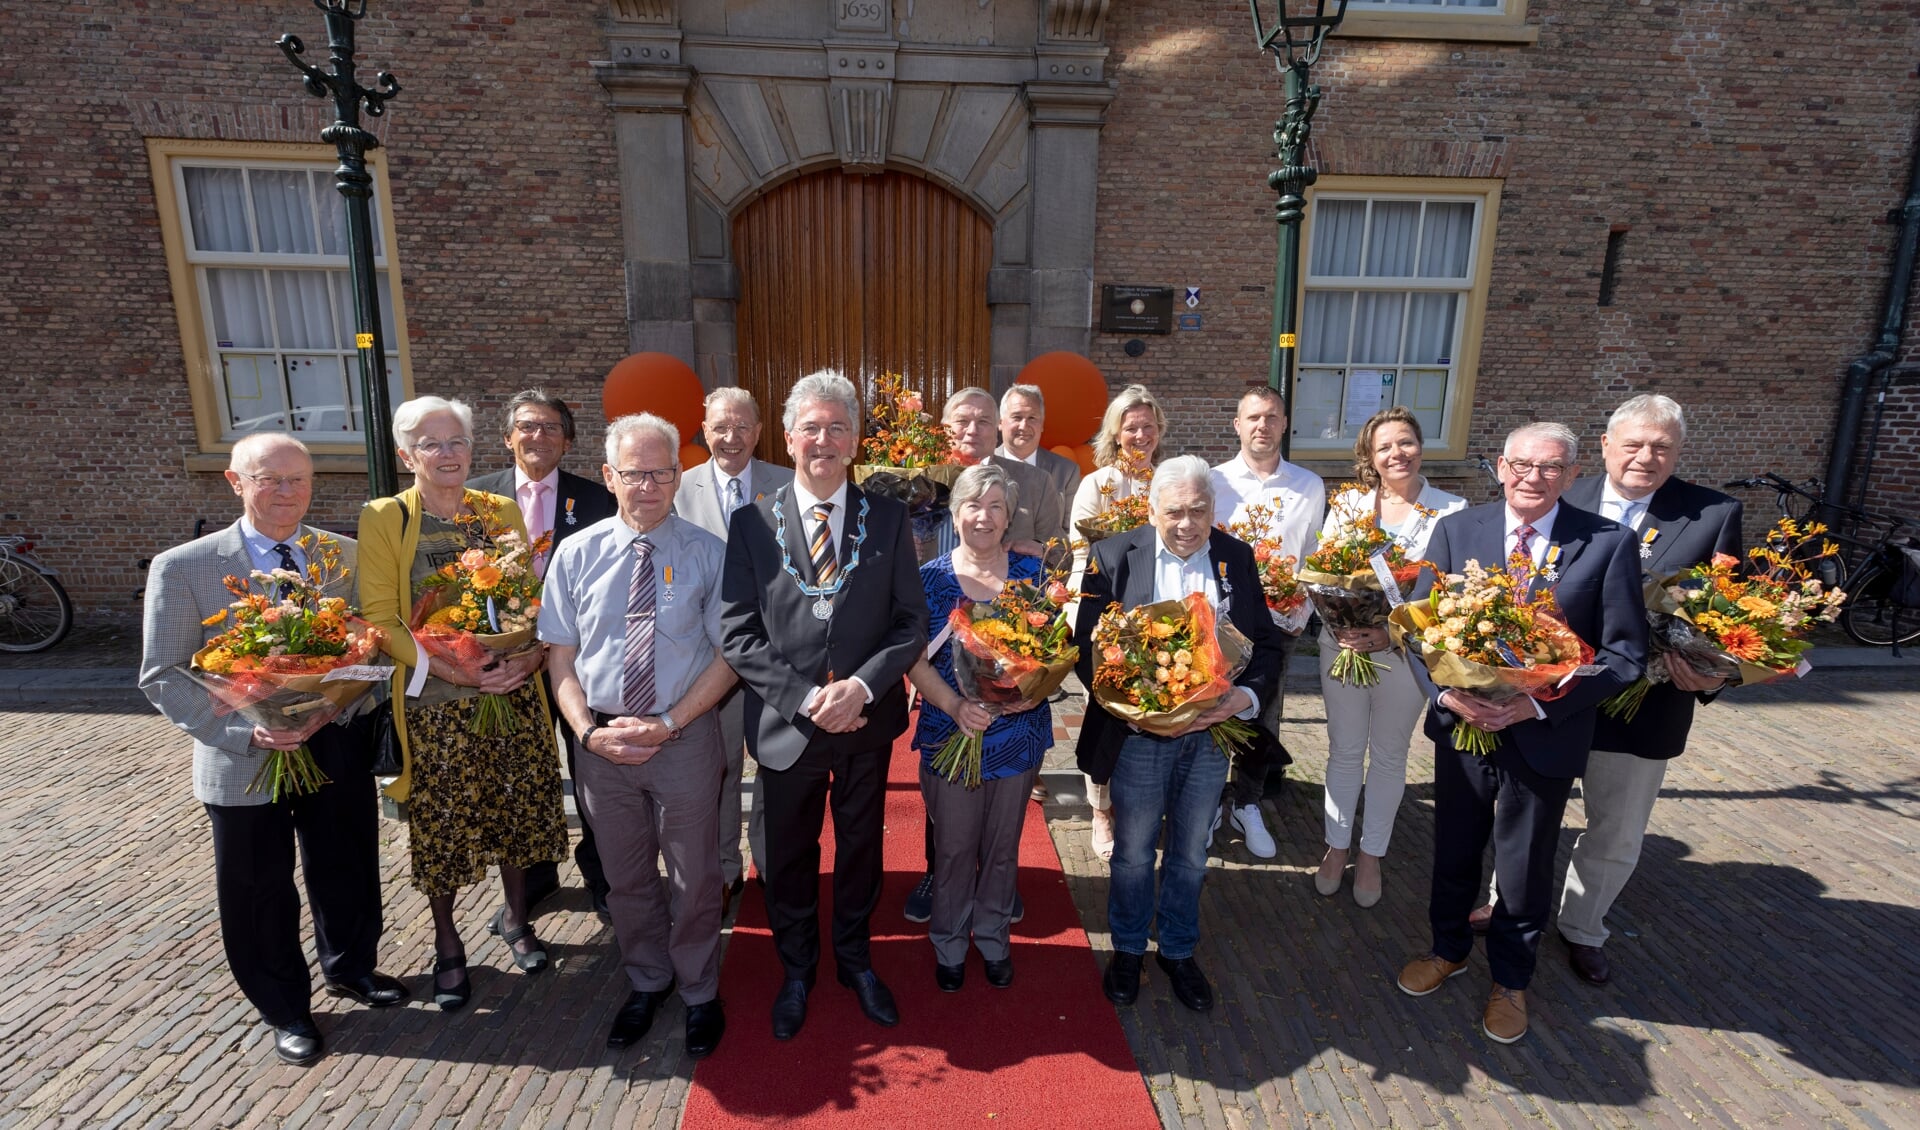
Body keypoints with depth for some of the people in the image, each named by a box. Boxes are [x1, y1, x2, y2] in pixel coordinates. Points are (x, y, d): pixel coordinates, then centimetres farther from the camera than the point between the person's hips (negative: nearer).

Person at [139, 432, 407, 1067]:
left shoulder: (347, 556, -2)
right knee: (260, 893, 14)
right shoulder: (182, 568, -8)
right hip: (244, 763, -2)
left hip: (337, 750, 2)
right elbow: (163, 676, -7)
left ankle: (350, 968, 46)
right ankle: (284, 1008, 38)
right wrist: (245, 733, -20)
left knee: (347, 871, 18)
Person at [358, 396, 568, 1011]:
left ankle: (514, 916, 36)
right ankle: (447, 942, 31)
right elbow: (380, 616, -8)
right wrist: (453, 669, -20)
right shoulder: (384, 518, -3)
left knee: (517, 808, 11)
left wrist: (535, 651, -11)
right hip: (435, 702, -2)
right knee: (442, 822, 8)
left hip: (514, 691, 3)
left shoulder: (503, 511, 7)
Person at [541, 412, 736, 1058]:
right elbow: (561, 656, 2)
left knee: (694, 878, 13)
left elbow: (728, 656, -8)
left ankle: (699, 993, 39)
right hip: (602, 744, 3)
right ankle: (646, 983, 46)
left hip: (686, 738, -2)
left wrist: (668, 724, -16)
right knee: (626, 878, 20)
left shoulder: (708, 554, -8)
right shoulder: (576, 554, -1)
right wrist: (587, 730, -12)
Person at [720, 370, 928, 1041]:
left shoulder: (889, 520, -3)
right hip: (786, 726, -1)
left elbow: (911, 621, -5)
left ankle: (855, 960, 46)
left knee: (860, 849, 20)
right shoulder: (751, 524, -6)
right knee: (789, 857, 18)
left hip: (868, 722, 1)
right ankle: (796, 970, 45)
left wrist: (861, 686, -19)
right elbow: (737, 634, -9)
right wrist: (805, 699, -18)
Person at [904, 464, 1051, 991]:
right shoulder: (930, 577, -6)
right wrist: (955, 705, -23)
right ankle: (949, 945, 38)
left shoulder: (1032, 571, -2)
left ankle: (994, 939, 42)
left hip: (1019, 733, 2)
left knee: (1002, 847, 18)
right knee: (952, 849, 13)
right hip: (949, 735, -1)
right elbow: (915, 659, -8)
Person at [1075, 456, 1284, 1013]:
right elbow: (1087, 647, -9)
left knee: (1190, 854, 21)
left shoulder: (1237, 558, -1)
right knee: (1133, 854, 16)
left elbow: (1266, 643, 2)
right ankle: (1128, 950, 42)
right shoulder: (1114, 556, -9)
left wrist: (1247, 695, -17)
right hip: (1139, 736, -2)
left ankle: (1179, 951, 45)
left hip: (1212, 733, 3)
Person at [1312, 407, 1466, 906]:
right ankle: (1337, 846, 31)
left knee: (1389, 754, 15)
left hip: (1406, 652, -1)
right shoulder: (1347, 503, -1)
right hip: (1341, 645, 1)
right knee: (1344, 750, 13)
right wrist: (1336, 624, -17)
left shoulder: (1452, 510, -6)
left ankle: (1371, 854, 32)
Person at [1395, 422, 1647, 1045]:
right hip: (1460, 725, 2)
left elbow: (1625, 652, -9)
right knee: (1453, 851, 20)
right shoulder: (1455, 530, -5)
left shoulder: (1609, 543, -10)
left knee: (1525, 868, 17)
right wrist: (1444, 692, -18)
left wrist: (1541, 704, -20)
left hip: (1546, 736, -1)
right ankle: (1448, 949, 46)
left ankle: (1510, 978, 42)